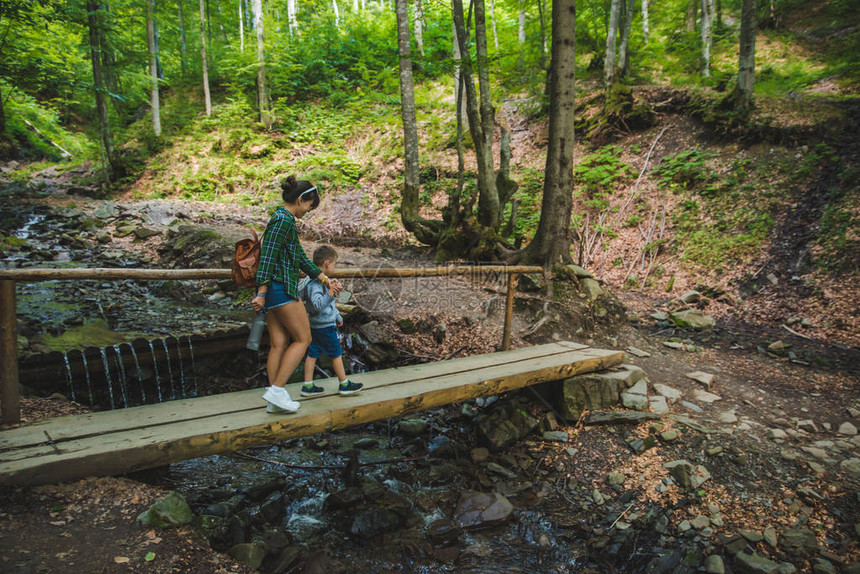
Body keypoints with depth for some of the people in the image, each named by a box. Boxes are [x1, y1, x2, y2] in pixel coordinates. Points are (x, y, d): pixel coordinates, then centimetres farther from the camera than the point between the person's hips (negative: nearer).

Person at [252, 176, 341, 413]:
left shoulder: (284, 219, 20)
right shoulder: (284, 220, -12)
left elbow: (301, 257, 24)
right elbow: (268, 256, -19)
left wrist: (325, 279, 24)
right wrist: (262, 293, -21)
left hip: (274, 290, 10)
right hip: (281, 287, -10)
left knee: (279, 344, 8)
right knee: (303, 339, -2)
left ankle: (274, 401, 10)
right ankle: (277, 389, -4)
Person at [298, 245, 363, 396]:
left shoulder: (320, 280, 11)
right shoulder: (315, 284, -22)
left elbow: (331, 303, 23)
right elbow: (317, 305, -33)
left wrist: (338, 317, 32)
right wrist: (330, 294, -45)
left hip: (316, 326, 10)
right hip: (325, 326, -10)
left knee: (313, 354, 10)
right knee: (336, 354, 3)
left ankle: (308, 386, 15)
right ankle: (344, 384, 14)